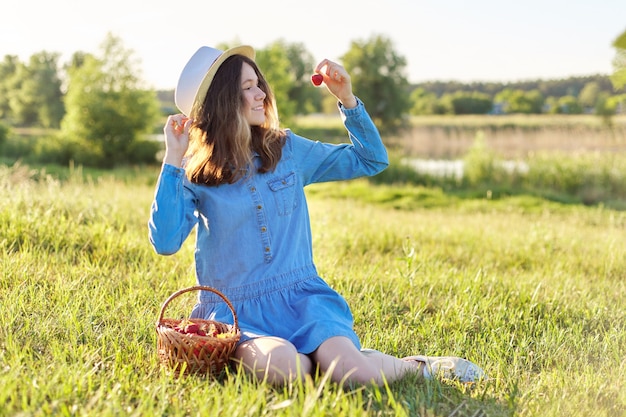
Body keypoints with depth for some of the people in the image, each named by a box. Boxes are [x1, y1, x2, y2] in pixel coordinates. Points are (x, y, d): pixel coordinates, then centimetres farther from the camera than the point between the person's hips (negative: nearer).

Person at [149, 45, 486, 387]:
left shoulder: (287, 150, 7)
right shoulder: (195, 173, -1)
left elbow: (371, 160, 14)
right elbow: (165, 242, -15)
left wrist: (346, 98, 1)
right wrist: (172, 159, -15)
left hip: (300, 298, 2)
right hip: (234, 311, -2)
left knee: (354, 373, -26)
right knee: (281, 368, -36)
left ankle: (417, 367, 3)